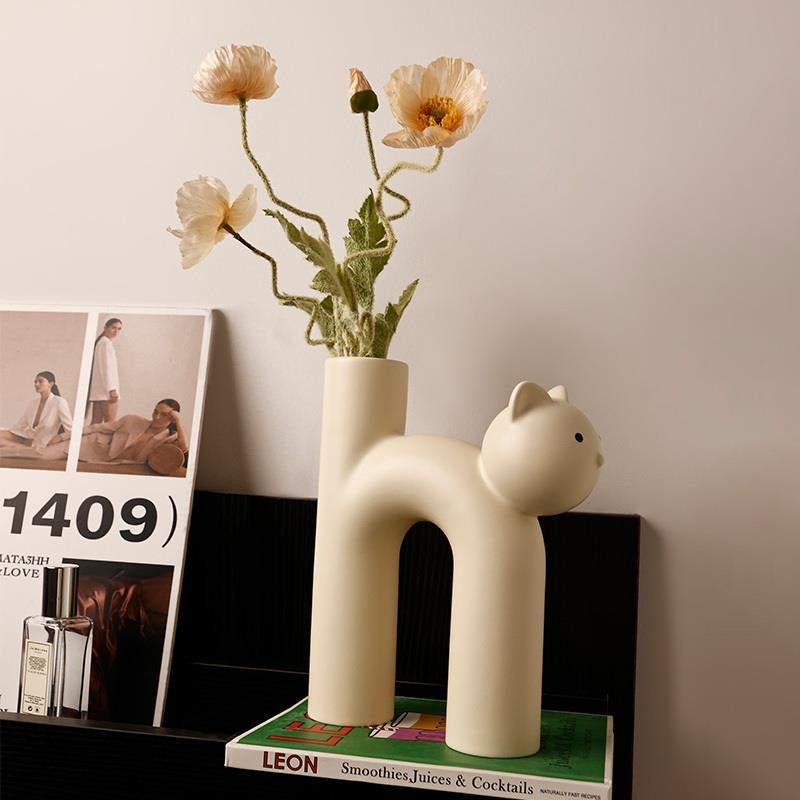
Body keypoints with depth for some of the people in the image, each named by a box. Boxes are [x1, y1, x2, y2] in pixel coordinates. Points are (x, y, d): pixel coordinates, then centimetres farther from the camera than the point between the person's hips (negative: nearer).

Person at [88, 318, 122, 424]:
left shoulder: (100, 342, 23)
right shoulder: (106, 343, -7)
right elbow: (106, 367, -16)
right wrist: (112, 389, -21)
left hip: (98, 391, 10)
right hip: (106, 390, -10)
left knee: (95, 423, 4)